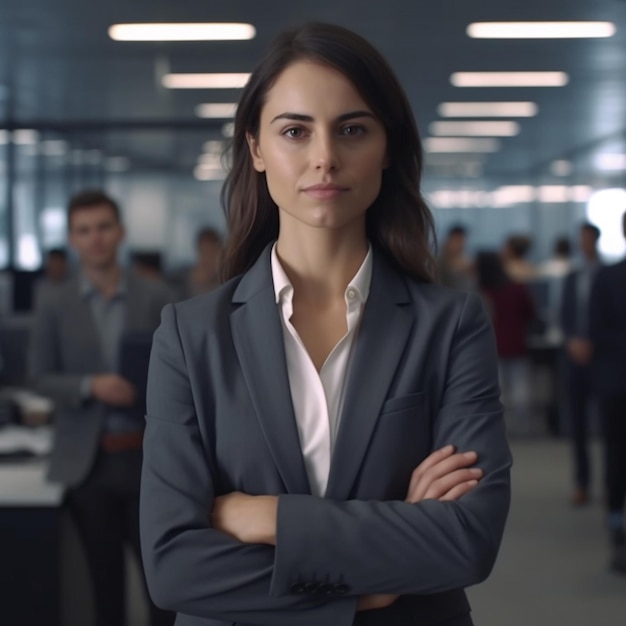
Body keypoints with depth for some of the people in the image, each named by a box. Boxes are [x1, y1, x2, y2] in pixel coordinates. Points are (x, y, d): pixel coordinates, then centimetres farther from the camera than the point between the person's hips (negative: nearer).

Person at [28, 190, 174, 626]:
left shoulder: (156, 298, 2)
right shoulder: (55, 307, 2)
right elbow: (41, 377, 1)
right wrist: (90, 386, -16)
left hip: (148, 455, 0)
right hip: (88, 460, 0)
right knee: (104, 574, 10)